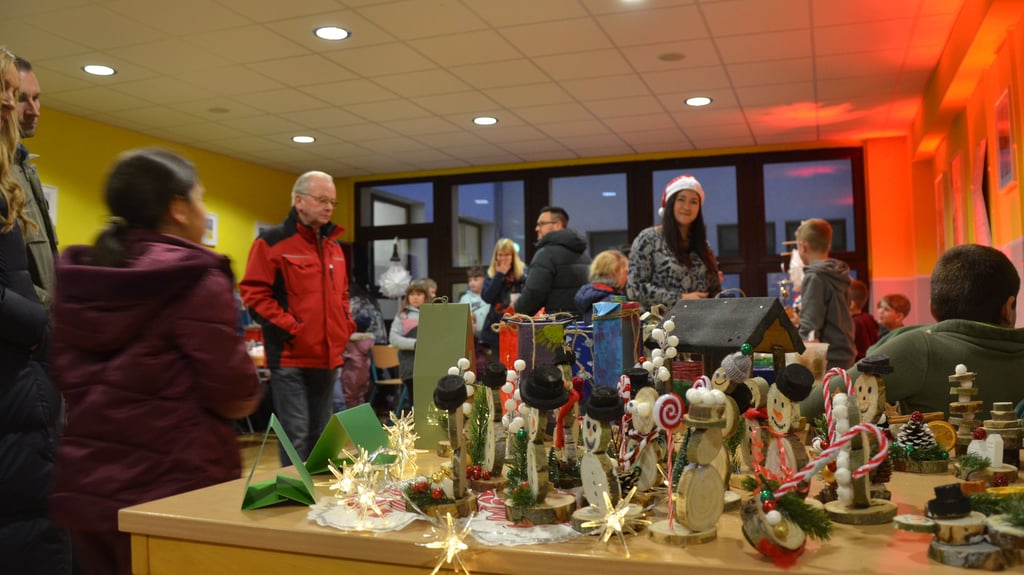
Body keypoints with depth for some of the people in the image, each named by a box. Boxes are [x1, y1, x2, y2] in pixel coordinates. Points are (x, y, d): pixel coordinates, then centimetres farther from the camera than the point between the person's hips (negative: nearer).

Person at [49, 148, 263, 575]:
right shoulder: (197, 281, -15)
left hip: (85, 484, 7)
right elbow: (234, 393, -15)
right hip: (173, 486, -6)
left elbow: (66, 376, 13)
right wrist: (251, 390, 7)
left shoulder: (75, 279, 6)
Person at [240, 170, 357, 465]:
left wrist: (346, 324, 10)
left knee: (320, 436, 15)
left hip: (327, 357, 7)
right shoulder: (272, 241, -7)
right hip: (291, 357, -7)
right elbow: (255, 294, -12)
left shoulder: (333, 246, 16)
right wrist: (290, 328, -17)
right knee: (296, 434, -6)